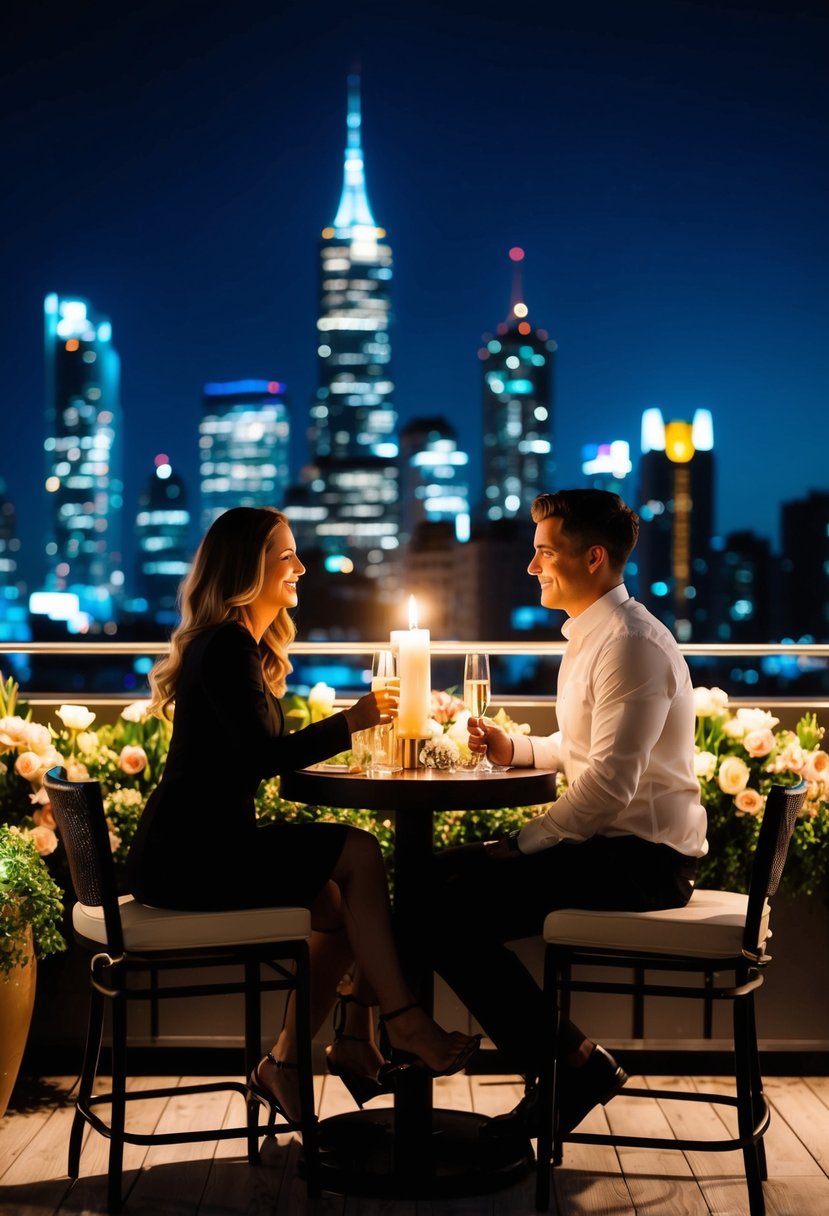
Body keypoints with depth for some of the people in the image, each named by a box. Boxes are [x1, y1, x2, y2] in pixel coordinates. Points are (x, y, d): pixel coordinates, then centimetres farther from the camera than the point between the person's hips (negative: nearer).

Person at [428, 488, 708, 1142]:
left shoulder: (631, 643, -17)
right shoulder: (591, 634, 16)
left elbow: (610, 781, -24)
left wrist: (521, 844, -17)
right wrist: (515, 748, 12)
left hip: (642, 859, -11)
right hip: (610, 841, 11)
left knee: (450, 914, -17)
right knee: (439, 873, 11)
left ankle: (575, 1063, -5)